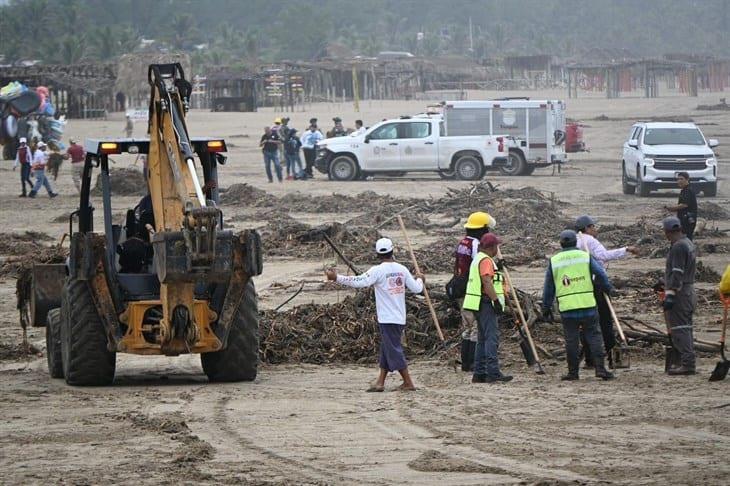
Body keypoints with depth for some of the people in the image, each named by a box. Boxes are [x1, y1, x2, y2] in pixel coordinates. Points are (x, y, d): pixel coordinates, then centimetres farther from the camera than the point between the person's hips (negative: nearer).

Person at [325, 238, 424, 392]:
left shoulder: (378, 270, -14)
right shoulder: (402, 269, 4)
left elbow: (359, 282, -23)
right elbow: (417, 289, 8)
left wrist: (337, 278, -19)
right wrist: (419, 279, 31)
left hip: (387, 319, -7)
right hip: (400, 317, 7)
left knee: (394, 350, -3)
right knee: (386, 349, 14)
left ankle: (408, 383, -3)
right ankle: (380, 382, 17)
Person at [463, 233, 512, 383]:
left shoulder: (478, 259, 20)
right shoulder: (486, 261, -13)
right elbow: (487, 282, -23)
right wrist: (496, 300, -23)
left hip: (479, 304, 11)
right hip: (486, 303, -11)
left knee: (483, 339, 11)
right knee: (492, 337, -14)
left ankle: (479, 373, 11)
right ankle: (493, 372, -21)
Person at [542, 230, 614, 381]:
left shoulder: (554, 261, 8)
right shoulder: (585, 256, 4)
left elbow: (548, 288, 10)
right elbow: (600, 275, -1)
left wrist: (546, 309, 16)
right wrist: (608, 288, 18)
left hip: (566, 307, 1)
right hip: (587, 304, -1)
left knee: (571, 339, 5)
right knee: (593, 336, 3)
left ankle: (573, 371, 7)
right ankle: (600, 368, -5)